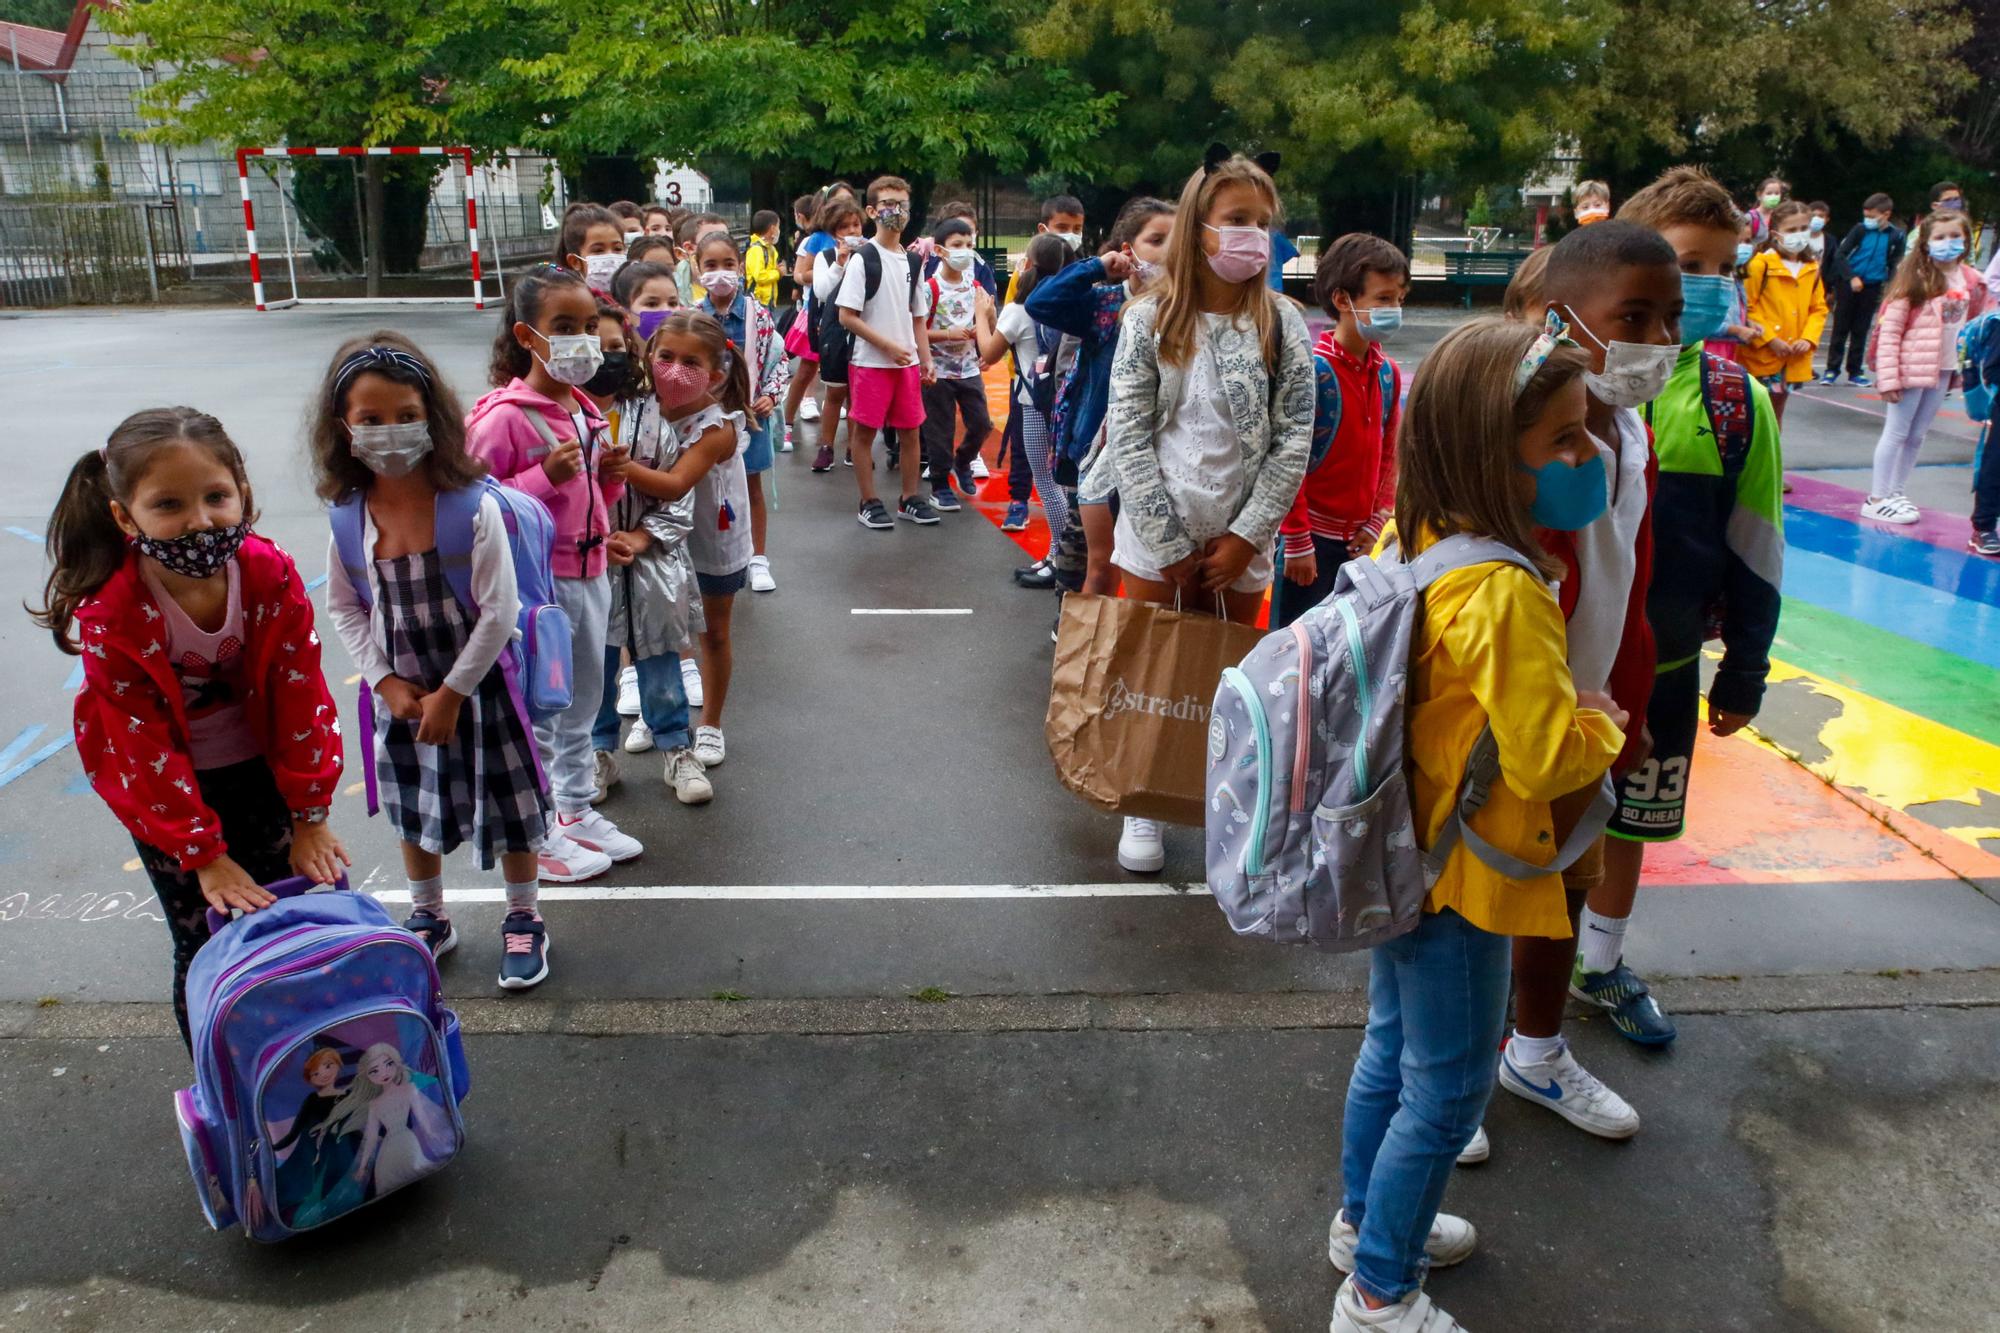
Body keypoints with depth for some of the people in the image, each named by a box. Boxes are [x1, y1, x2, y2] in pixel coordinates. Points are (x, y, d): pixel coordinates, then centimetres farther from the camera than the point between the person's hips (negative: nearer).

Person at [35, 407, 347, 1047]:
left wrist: (310, 816, -13)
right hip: (167, 790, -2)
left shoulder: (272, 575, -19)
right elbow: (143, 747, -19)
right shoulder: (107, 616, -25)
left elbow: (301, 698, -14)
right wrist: (203, 854, -19)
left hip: (262, 771, 2)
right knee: (204, 945, 3)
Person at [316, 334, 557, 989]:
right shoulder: (349, 518, -9)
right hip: (400, 695, 4)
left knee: (507, 807, 10)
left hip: (477, 687, -4)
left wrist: (451, 694, -16)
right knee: (414, 812, 21)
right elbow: (344, 608, 2)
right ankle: (429, 919, 45)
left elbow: (499, 612, -19)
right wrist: (386, 682, -8)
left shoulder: (473, 509, -22)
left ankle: (524, 921, 33)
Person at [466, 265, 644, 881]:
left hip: (589, 575, 8)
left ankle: (576, 811, 36)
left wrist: (609, 478, 0)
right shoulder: (504, 416, -17)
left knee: (582, 707, 20)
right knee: (537, 717, 4)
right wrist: (545, 476, -28)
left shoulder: (586, 410, 9)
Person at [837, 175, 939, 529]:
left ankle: (910, 499, 21)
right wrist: (888, 346, -15)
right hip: (871, 362, -6)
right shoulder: (863, 259, -8)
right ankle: (869, 503, 11)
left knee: (911, 430, 9)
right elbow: (847, 316, -12)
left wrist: (926, 361, 6)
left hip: (907, 363, 6)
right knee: (865, 431, 2)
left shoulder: (912, 262, 11)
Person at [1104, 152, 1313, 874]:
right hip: (1156, 536, 0)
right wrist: (1169, 544, -10)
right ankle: (1144, 809, 24)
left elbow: (1294, 438, -3)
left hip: (1241, 543, 1)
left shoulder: (1281, 323, 0)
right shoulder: (1151, 319, -3)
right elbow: (1127, 435, -7)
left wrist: (1245, 536, -10)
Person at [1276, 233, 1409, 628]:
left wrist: (1377, 523, 3)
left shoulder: (1388, 373, 6)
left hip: (1359, 539, 6)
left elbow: (1389, 455, 12)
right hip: (1314, 536, -6)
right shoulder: (1314, 368, -14)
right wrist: (1297, 541, -14)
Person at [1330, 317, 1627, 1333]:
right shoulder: (1505, 594, -30)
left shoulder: (1407, 545, -1)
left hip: (1397, 857, 9)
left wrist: (1568, 712, 10)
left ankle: (1367, 1220, 46)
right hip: (1459, 880, -9)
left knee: (1393, 1047, 25)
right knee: (1446, 1093, 9)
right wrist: (1603, 723, -7)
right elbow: (1549, 760, -27)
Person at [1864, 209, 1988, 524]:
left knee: (1917, 435, 12)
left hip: (1945, 369, 6)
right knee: (1897, 432, 1)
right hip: (1913, 366, -5)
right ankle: (1877, 499, 9)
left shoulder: (1972, 282, 5)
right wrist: (1888, 377, -19)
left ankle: (1895, 493, 23)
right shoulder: (1916, 280, -12)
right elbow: (1888, 330, -15)